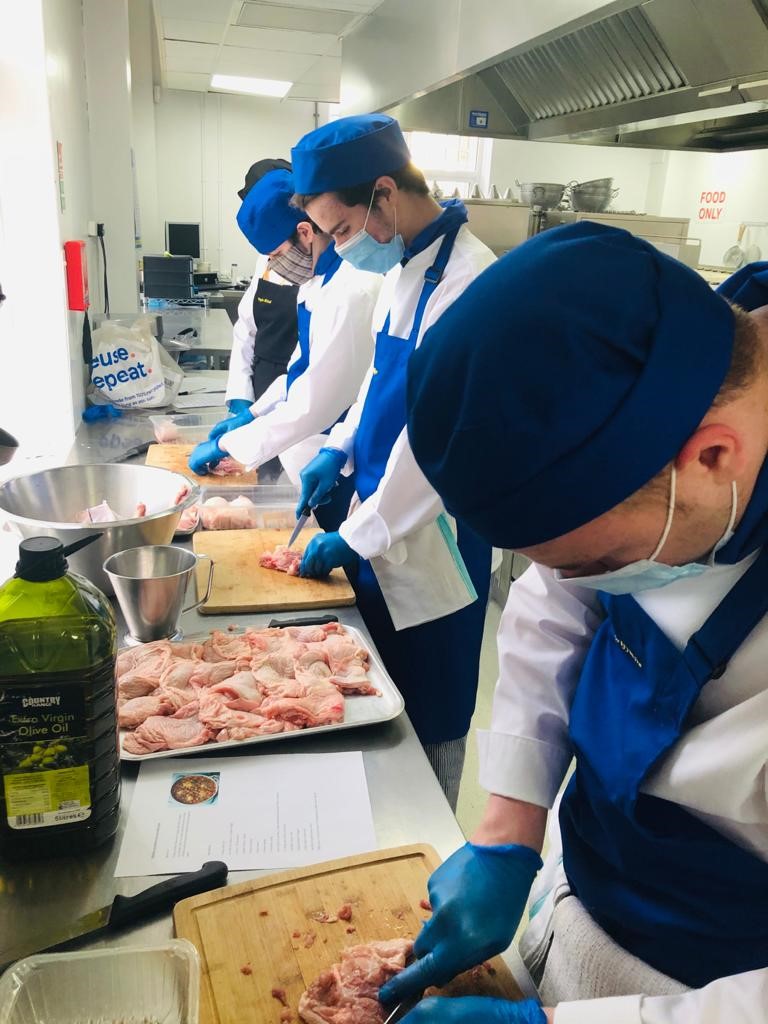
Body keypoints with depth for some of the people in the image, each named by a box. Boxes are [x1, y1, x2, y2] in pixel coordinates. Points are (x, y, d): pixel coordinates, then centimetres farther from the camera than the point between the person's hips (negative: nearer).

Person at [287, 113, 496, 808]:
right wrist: (342, 448, 6)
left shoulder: (467, 279, -23)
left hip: (432, 540, -8)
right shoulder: (403, 267, 7)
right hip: (382, 527, 9)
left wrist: (357, 537, -16)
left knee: (427, 720, 10)